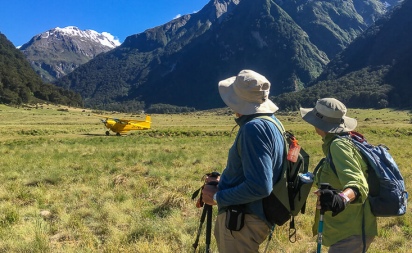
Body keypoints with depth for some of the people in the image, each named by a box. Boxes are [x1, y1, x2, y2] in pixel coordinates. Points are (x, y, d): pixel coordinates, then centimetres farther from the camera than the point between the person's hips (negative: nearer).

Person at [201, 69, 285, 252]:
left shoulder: (254, 128, -24)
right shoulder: (270, 121, 6)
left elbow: (259, 186, -29)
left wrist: (217, 197, -17)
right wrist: (223, 181, 13)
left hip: (243, 221, -10)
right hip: (246, 216, 10)